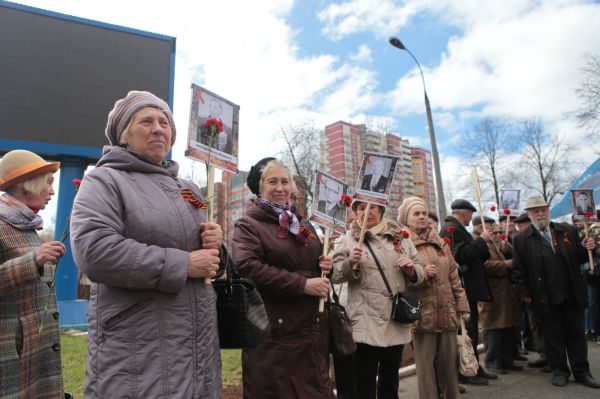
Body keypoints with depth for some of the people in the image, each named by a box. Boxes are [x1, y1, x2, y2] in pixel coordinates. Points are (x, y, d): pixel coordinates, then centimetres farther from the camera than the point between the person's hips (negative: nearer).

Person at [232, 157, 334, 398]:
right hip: (275, 329, -6)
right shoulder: (248, 224, -5)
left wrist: (324, 265, 0)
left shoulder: (302, 224, 16)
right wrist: (302, 284, -21)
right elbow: (248, 267, -20)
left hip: (312, 325, 6)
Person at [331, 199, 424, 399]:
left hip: (397, 321, 4)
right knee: (364, 382, 3)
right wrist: (350, 262, -25)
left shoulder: (400, 237, 9)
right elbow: (334, 274, -7)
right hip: (366, 323, -4)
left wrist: (411, 269, -9)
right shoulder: (349, 239, -1)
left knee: (390, 380, 19)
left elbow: (418, 273, 12)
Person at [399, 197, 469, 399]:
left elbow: (454, 276, 14)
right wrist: (422, 274, -18)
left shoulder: (440, 242, 14)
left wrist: (462, 306, 10)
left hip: (447, 312, 5)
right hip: (423, 314, -4)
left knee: (449, 363, 11)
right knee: (426, 366, 2)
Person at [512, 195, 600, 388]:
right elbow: (519, 270, -3)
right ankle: (559, 371, 24)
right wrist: (524, 293, -7)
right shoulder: (521, 239, -2)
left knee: (577, 334, 12)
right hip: (546, 298, -2)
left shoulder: (568, 230, 7)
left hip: (572, 293, 3)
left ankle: (581, 371, 26)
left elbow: (578, 259, 12)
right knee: (553, 335, 9)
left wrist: (584, 248, -9)